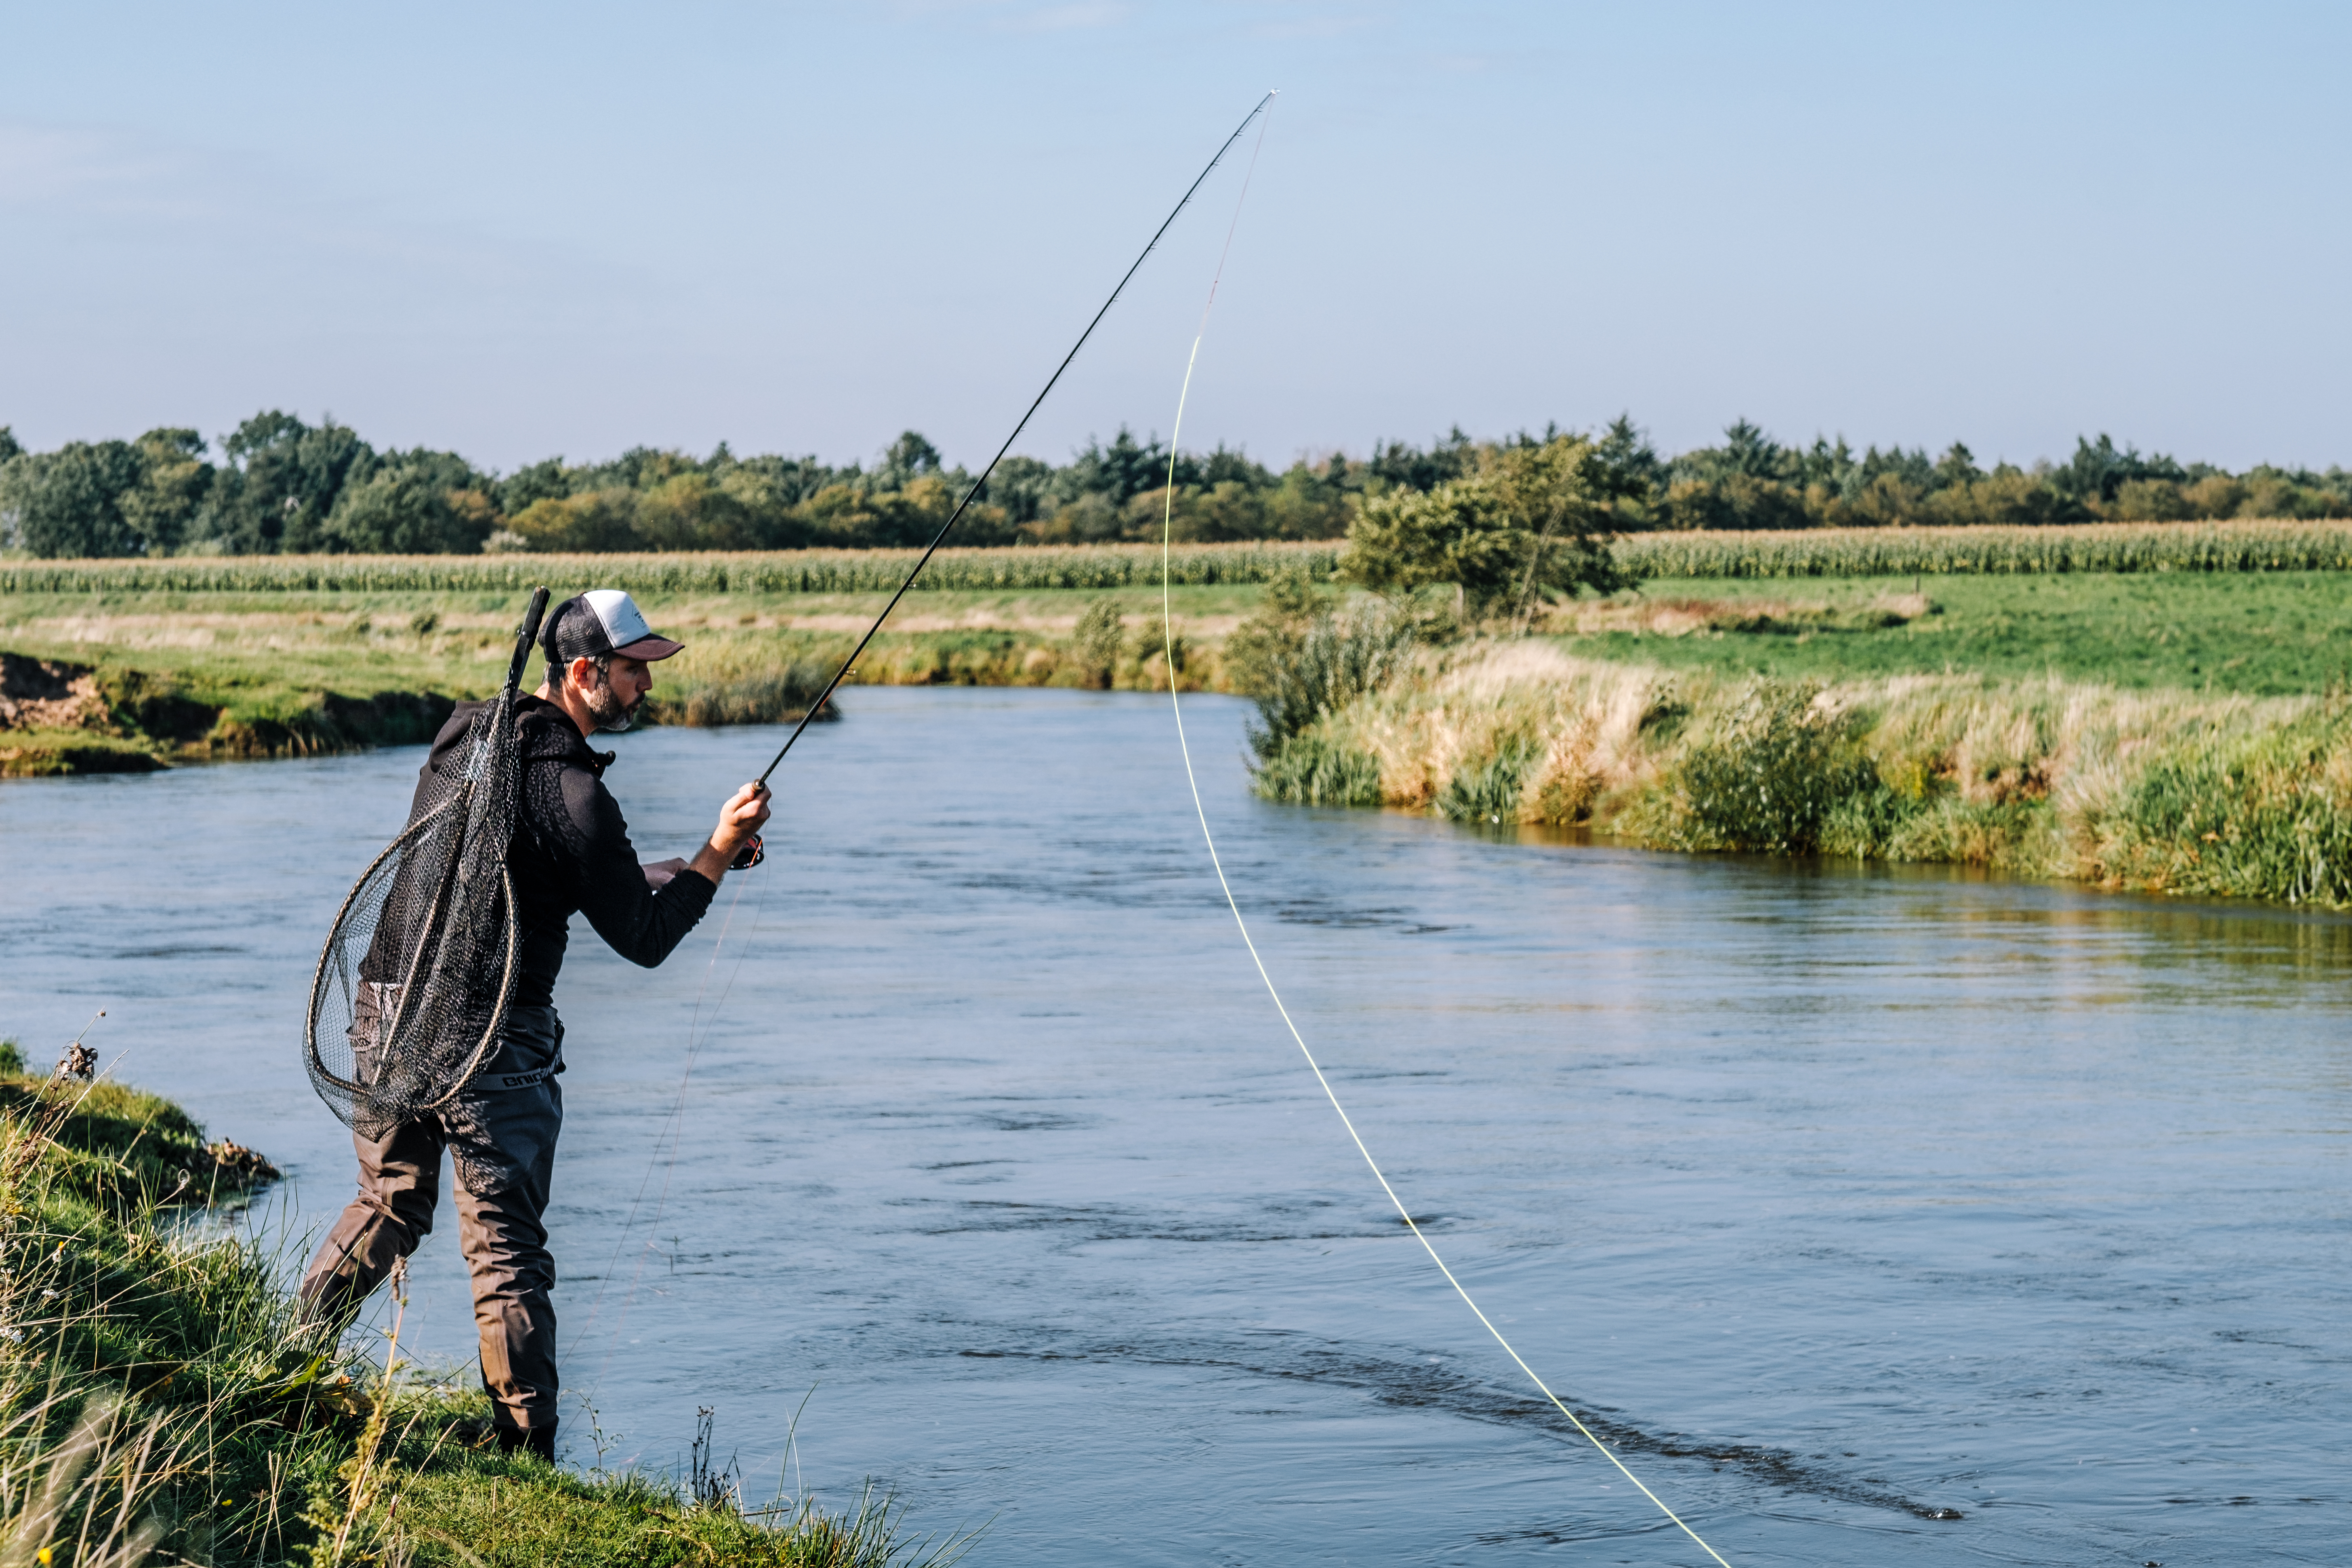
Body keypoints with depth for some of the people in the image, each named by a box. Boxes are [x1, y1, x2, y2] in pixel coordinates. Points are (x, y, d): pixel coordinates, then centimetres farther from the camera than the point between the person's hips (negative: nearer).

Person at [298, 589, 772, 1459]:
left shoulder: (463, 735, 10)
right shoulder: (570, 788, -17)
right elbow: (643, 939, -11)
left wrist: (696, 863, 18)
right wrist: (716, 854, -4)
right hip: (493, 1042, -7)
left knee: (389, 1206, 24)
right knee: (508, 1250, -2)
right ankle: (524, 1454, 0)